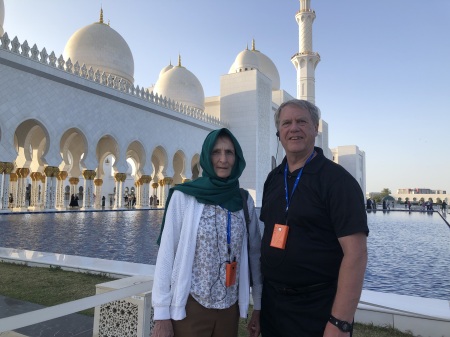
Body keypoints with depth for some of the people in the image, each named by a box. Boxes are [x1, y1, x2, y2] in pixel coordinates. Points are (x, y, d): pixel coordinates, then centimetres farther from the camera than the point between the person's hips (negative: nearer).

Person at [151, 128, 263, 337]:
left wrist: (258, 307, 8)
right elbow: (166, 254, -8)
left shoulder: (245, 202, 0)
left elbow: (254, 254, 6)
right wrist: (161, 315, -9)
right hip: (190, 307, -3)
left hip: (230, 308, 3)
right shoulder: (184, 196, -9)